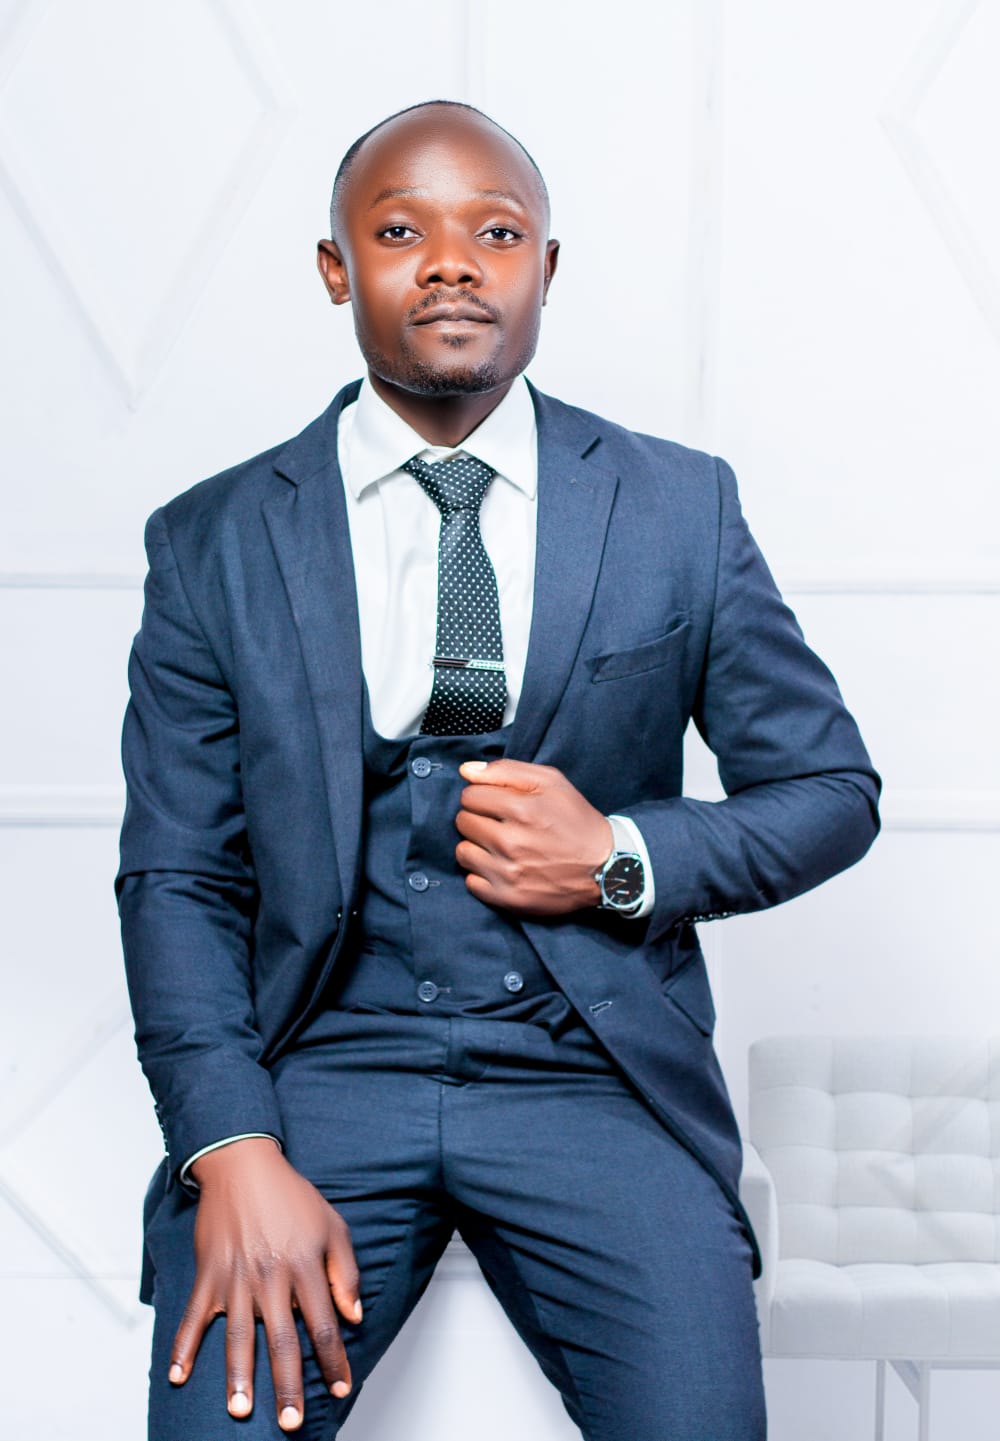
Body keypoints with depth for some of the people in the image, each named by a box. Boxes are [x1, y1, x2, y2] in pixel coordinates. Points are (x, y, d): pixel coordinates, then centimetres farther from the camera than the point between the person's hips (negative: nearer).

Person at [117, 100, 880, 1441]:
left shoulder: (681, 508, 5)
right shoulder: (213, 542, 4)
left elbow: (830, 789, 10)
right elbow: (177, 876, 1)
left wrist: (623, 861, -9)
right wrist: (235, 1153, -13)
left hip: (598, 1070, 1)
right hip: (317, 1062, 0)